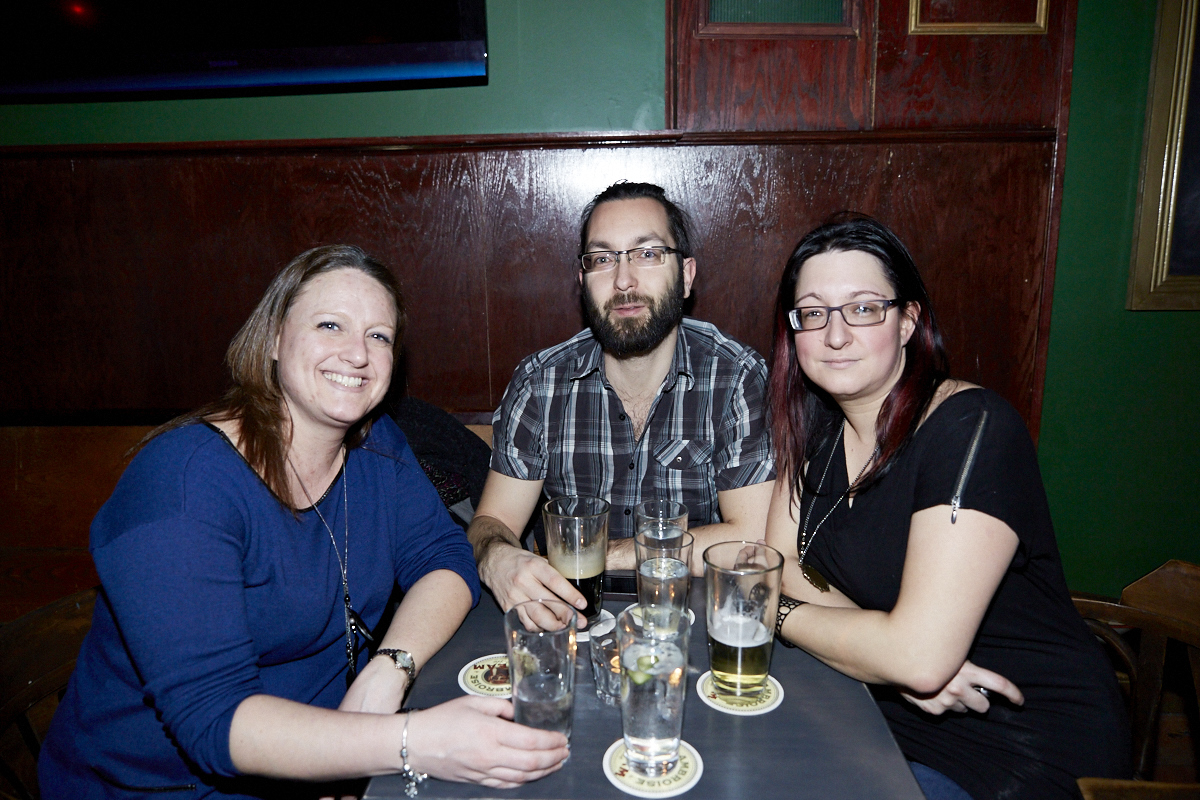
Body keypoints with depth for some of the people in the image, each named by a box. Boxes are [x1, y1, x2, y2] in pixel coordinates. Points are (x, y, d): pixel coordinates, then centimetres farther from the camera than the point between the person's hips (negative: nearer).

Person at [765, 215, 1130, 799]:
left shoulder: (971, 429, -24)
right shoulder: (817, 421, -1)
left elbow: (921, 656, -29)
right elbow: (782, 563, -1)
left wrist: (780, 613, -13)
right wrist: (886, 655, -18)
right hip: (887, 711, 6)